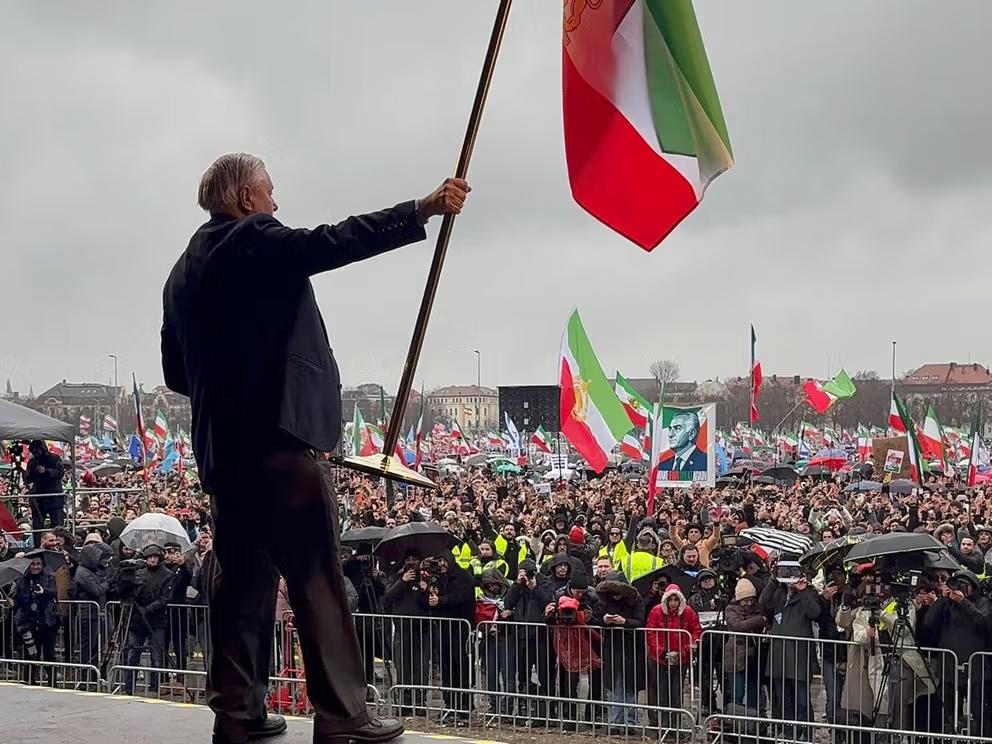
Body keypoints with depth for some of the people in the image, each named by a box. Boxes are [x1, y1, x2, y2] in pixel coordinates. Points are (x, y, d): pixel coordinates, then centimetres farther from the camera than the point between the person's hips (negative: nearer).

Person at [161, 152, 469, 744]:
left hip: (220, 448, 9)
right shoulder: (256, 241, -5)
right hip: (277, 435, -9)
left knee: (245, 577, 11)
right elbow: (336, 242, -17)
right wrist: (424, 209, -15)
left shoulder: (185, 271, 19)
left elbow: (176, 371, 22)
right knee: (318, 575, -7)